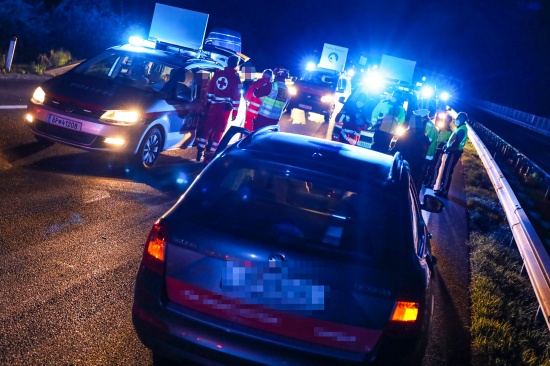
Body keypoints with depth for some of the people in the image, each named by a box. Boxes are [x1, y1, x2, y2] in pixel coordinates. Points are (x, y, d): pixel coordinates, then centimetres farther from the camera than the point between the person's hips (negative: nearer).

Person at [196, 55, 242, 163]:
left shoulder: (218, 73, 7)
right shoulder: (235, 78, -7)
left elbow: (210, 89, 10)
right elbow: (236, 97, -9)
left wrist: (209, 102, 19)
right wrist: (235, 112, -5)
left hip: (214, 105, 4)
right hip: (225, 107, -4)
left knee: (207, 128, 13)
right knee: (219, 130, 3)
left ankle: (200, 151, 16)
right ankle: (210, 155, 3)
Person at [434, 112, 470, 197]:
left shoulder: (462, 129, -16)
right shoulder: (460, 128, 17)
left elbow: (457, 142, -24)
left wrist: (447, 148, -13)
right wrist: (446, 145, 8)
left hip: (454, 152, -10)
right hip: (452, 151, 10)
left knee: (447, 171, -7)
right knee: (446, 170, 13)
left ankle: (444, 191, -4)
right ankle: (442, 188, 20)